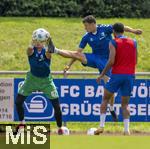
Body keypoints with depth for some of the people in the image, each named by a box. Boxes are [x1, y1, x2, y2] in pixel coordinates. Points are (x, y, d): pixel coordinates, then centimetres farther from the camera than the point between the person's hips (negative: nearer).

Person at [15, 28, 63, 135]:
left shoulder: (46, 51, -19)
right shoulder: (31, 50, -16)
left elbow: (50, 52, -44)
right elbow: (31, 49, -41)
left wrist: (50, 43, -60)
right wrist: (33, 45, -61)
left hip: (46, 80, -2)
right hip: (32, 78, 2)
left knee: (57, 105, -9)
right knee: (18, 101, -2)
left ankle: (60, 128, 11)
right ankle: (22, 123, 23)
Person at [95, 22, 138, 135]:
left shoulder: (114, 43, -4)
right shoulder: (133, 43, 9)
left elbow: (111, 61, -12)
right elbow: (135, 61, 12)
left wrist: (102, 75, -4)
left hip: (117, 75, -3)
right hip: (130, 75, 3)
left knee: (105, 99, 14)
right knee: (125, 104, 10)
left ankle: (102, 126, 6)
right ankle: (127, 129, -4)